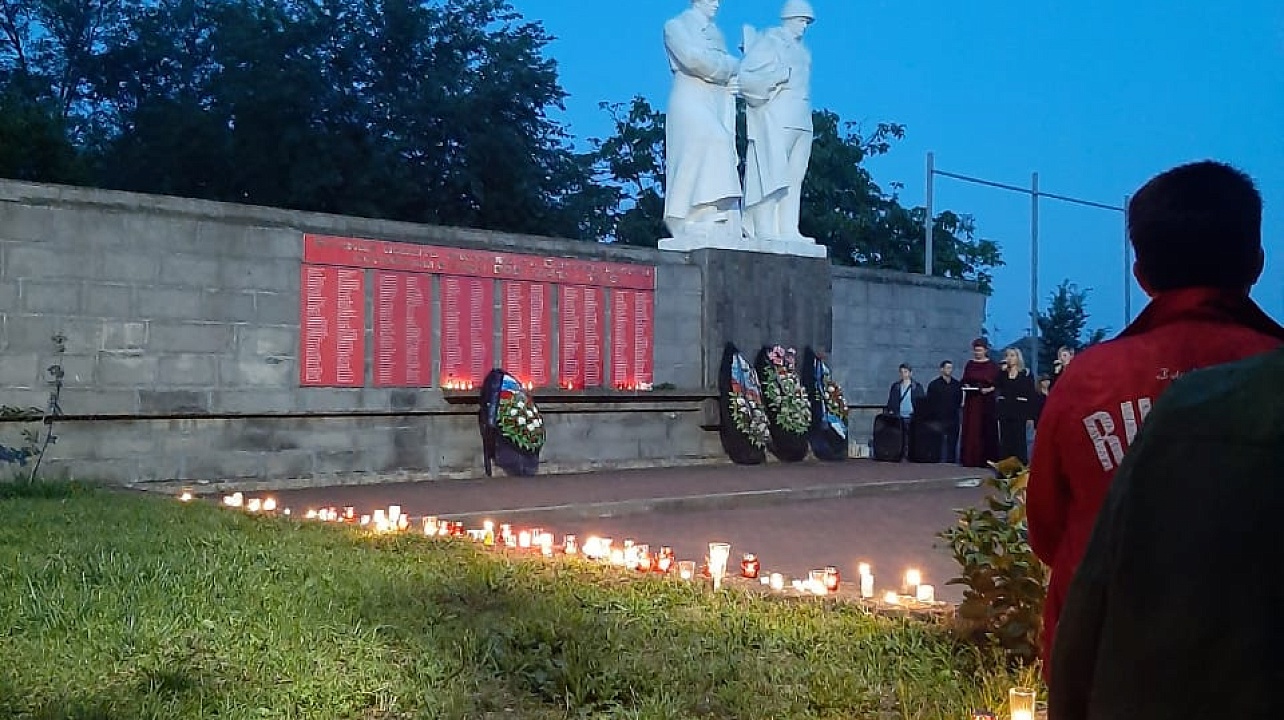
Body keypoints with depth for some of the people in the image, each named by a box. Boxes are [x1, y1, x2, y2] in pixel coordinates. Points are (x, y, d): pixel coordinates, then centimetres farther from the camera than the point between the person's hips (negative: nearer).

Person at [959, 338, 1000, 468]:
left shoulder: (992, 366, 2)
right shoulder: (969, 364, 10)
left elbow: (997, 383, -1)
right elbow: (964, 381, 12)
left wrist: (990, 389, -18)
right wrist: (966, 386, -9)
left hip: (986, 401, -2)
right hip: (971, 401, 2)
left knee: (986, 430, -3)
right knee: (971, 430, -1)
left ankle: (986, 459, -1)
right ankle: (970, 459, 0)